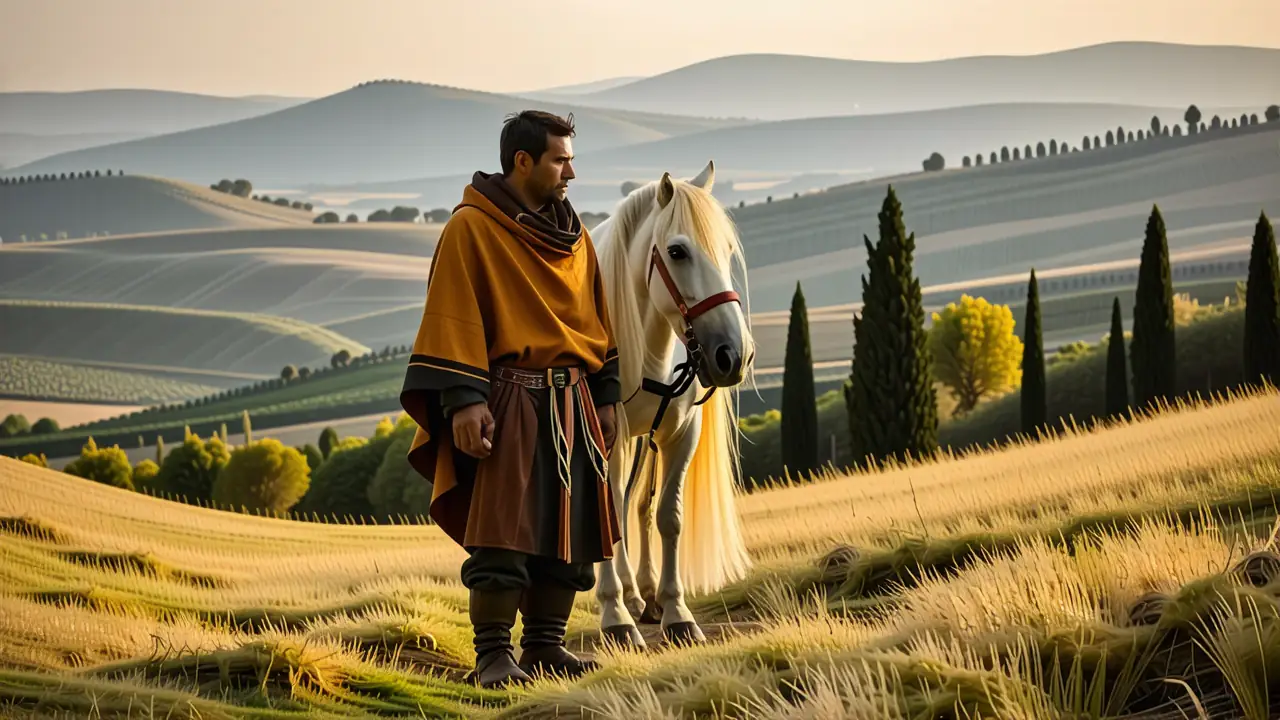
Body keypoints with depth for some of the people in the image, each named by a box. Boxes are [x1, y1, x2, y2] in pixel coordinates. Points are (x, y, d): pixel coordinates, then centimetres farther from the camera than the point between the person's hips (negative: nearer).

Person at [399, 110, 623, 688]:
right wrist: (464, 400, -18)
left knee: (569, 531, 7)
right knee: (502, 533, -12)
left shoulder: (573, 236, 14)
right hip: (509, 402, -7)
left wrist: (606, 397, 13)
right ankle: (493, 656, -8)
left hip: (572, 405, 7)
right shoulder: (471, 228, -5)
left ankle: (545, 646, 16)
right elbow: (453, 320, -10)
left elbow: (596, 321, 19)